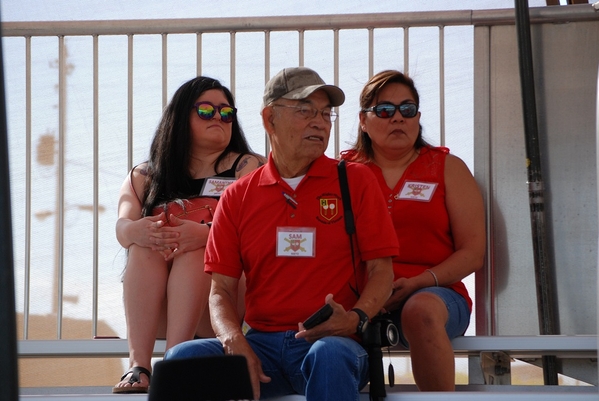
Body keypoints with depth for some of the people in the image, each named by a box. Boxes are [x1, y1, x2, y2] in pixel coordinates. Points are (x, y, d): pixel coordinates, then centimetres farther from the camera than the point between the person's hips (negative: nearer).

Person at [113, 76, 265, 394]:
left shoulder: (247, 167, 10)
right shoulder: (143, 177, 19)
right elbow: (122, 227, 0)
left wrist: (206, 233, -30)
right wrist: (136, 231, -26)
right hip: (152, 311, 2)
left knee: (194, 252, -29)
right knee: (145, 246, -26)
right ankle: (138, 365, -39)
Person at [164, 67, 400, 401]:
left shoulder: (356, 181, 8)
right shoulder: (238, 197, 13)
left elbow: (381, 271, 4)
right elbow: (222, 289, 10)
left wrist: (355, 319, -17)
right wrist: (235, 342, -12)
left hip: (331, 340, -2)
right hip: (262, 342, 3)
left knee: (330, 356, -40)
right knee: (182, 358, -25)